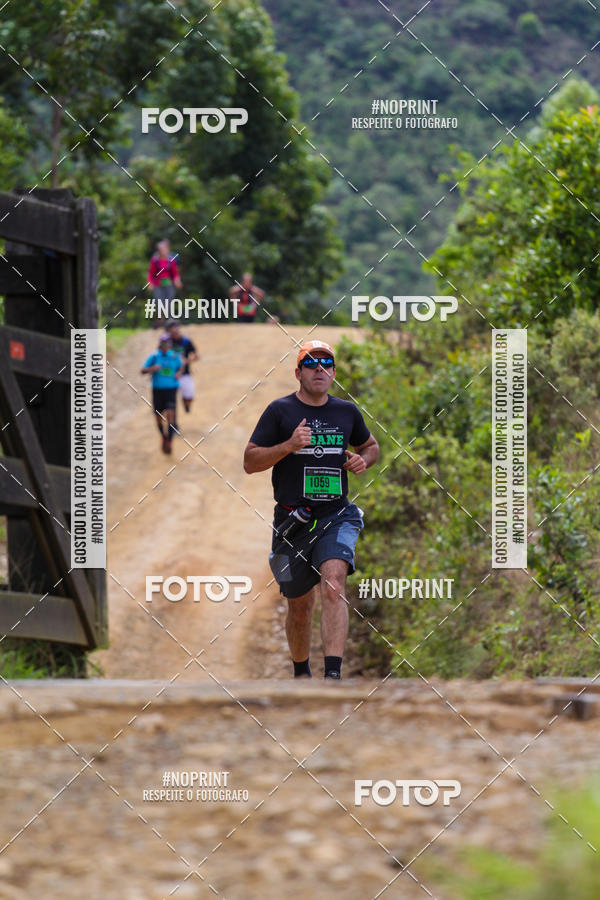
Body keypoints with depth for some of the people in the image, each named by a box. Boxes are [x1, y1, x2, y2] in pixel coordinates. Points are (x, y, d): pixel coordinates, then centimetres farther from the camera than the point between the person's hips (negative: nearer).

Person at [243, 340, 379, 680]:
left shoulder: (347, 412, 10)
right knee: (300, 606, 9)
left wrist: (364, 460, 4)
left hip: (336, 516, 0)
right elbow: (250, 462, -3)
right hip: (293, 521, 0)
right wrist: (289, 445, -18)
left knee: (334, 585, -24)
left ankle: (333, 674, -33)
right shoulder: (280, 411, 0)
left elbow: (371, 446, 28)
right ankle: (301, 671, 34)